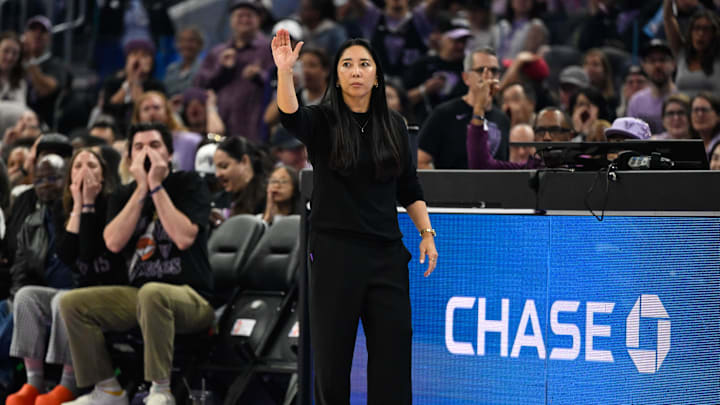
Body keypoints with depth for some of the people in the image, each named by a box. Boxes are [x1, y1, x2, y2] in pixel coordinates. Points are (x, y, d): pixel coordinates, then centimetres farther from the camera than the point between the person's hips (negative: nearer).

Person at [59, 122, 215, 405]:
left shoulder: (189, 185, 0)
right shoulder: (123, 197, 12)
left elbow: (184, 238, -17)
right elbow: (114, 242, -7)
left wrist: (156, 186, -14)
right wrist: (142, 189, -9)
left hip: (189, 295, -5)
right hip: (137, 294, 5)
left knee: (152, 293, -39)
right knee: (72, 302, -13)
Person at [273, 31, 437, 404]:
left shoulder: (393, 125, 9)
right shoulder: (322, 122, -1)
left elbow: (409, 189, 15)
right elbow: (290, 117, -24)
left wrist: (427, 233, 4)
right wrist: (284, 70, -40)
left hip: (386, 255, 3)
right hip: (335, 254, -3)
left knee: (393, 353, 0)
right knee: (332, 353, 0)